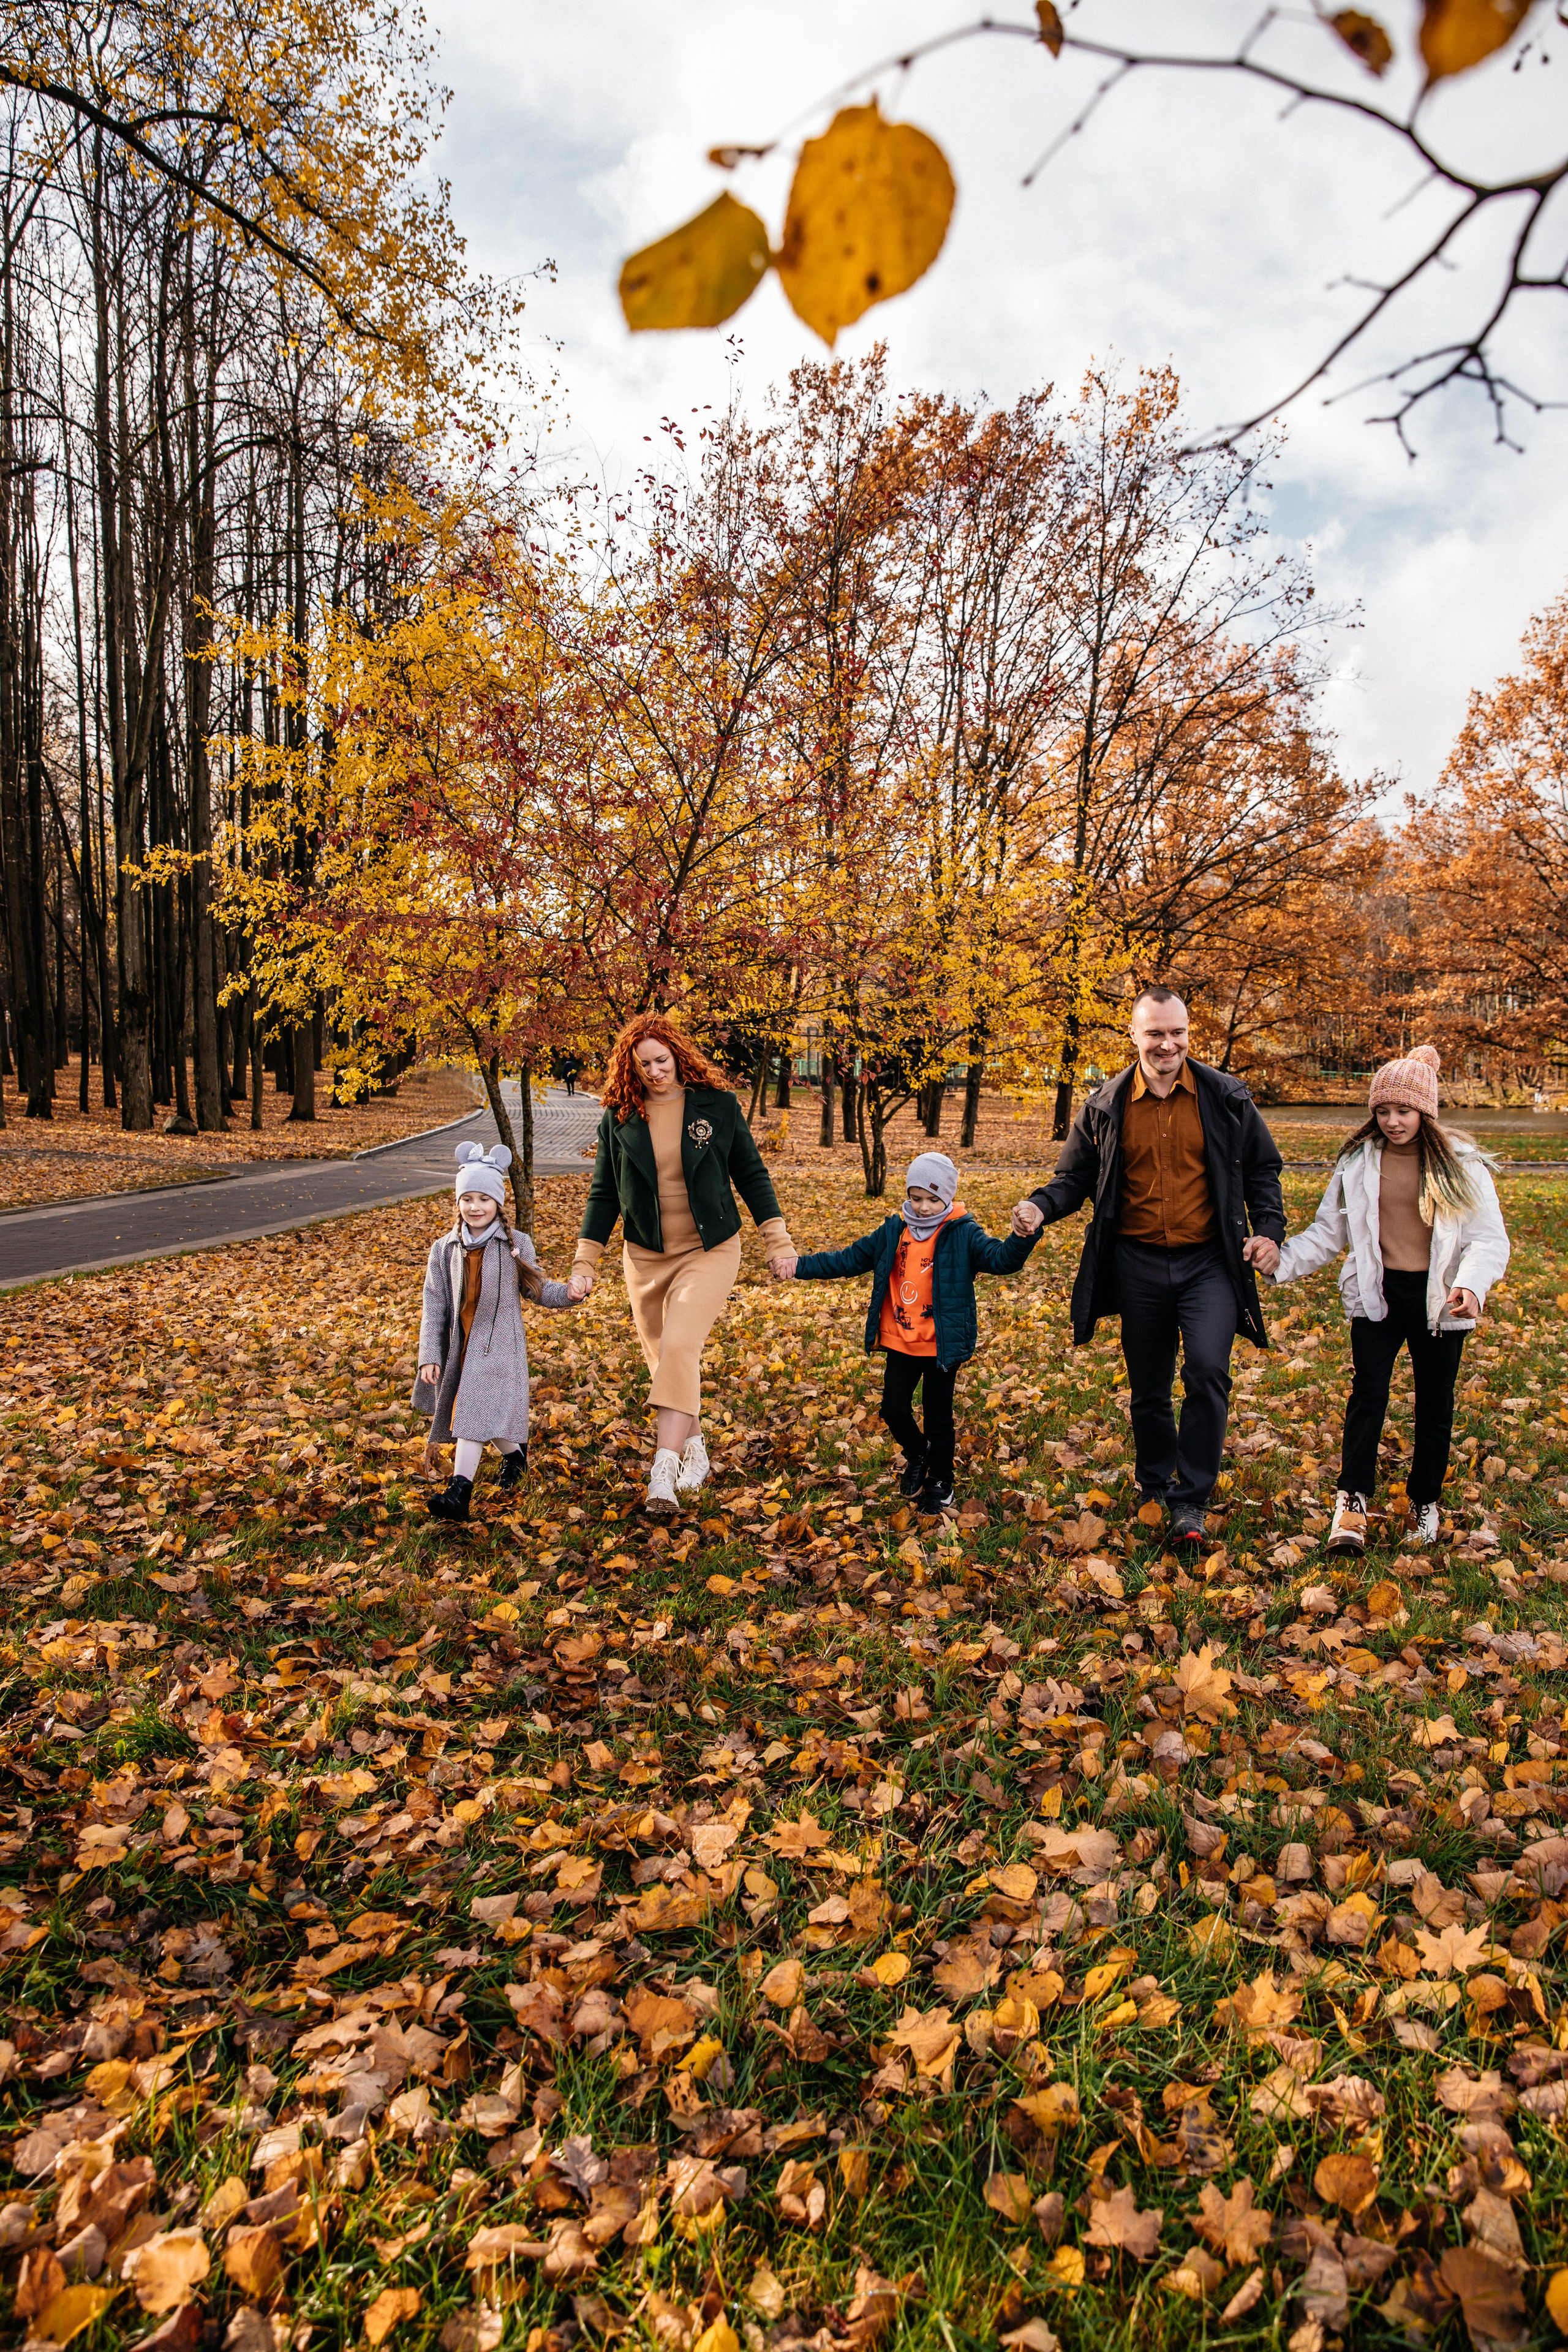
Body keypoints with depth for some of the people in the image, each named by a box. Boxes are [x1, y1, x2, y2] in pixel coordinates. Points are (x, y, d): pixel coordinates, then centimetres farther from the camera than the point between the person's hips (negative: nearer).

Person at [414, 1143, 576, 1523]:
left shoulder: (516, 1244, -3)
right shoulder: (445, 1249, 3)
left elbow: (538, 1290, 4)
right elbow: (433, 1306, 3)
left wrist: (567, 1293, -17)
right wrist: (429, 1355, -3)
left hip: (498, 1344, -4)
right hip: (458, 1345, 4)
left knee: (474, 1409, -14)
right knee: (478, 1415, 12)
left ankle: (459, 1491, -16)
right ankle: (515, 1452, 40)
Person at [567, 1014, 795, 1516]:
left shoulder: (717, 1105, -3)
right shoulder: (619, 1119, 0)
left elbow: (750, 1174, 4)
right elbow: (604, 1194, 6)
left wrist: (778, 1241, 0)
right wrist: (584, 1263, 2)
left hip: (710, 1251, -3)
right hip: (646, 1257, 3)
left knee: (679, 1348, -20)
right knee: (664, 1361, 10)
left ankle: (663, 1472, -23)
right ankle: (694, 1450, 31)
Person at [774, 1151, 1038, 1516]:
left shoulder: (963, 1234, -9)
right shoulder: (892, 1232, 2)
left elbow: (1001, 1258, -22)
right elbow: (847, 1260, 8)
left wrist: (1022, 1237, -43)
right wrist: (801, 1266, 1)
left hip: (942, 1345, -4)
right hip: (900, 1342, 4)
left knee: (938, 1416, 7)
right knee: (894, 1408, 5)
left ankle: (940, 1483, 28)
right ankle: (918, 1454, 36)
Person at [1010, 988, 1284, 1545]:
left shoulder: (1226, 1097, 0)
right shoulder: (1105, 1107, 2)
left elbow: (1261, 1169, 9)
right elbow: (1076, 1177, 8)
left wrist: (1269, 1229, -6)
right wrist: (1041, 1206, -12)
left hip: (1209, 1262, -1)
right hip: (1138, 1264, 2)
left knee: (1207, 1370, -18)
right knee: (1148, 1388, 11)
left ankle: (1192, 1499, -1)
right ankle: (1155, 1492, 32)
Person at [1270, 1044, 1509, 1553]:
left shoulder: (1460, 1164, -4)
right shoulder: (1358, 1161, 1)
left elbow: (1488, 1238, -8)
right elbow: (1328, 1233, 5)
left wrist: (1471, 1284, -27)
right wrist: (1281, 1260, -10)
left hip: (1438, 1299, 0)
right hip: (1377, 1294, 0)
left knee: (1435, 1404, 11)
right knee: (1368, 1395, -8)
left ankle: (1425, 1502, 28)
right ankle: (1353, 1502, -1)